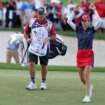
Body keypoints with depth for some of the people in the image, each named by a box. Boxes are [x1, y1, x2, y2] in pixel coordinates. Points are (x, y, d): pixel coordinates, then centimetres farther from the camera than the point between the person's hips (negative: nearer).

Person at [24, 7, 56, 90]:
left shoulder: (49, 24, -2)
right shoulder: (32, 22, 0)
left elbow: (54, 35, 5)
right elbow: (26, 32, 10)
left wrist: (49, 38, -15)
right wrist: (27, 38, -8)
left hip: (44, 47, 0)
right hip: (33, 47, 0)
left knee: (44, 66, 7)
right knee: (32, 64, -13)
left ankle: (43, 83, 23)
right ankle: (33, 83, -5)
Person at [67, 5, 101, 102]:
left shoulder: (92, 29, 1)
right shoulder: (78, 29, 8)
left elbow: (99, 21, -14)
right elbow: (69, 21, 3)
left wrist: (94, 10, -9)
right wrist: (74, 11, 0)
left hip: (89, 54, -4)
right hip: (80, 54, 4)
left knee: (86, 74, -16)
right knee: (82, 77, 9)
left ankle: (87, 96, -15)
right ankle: (90, 87, 38)